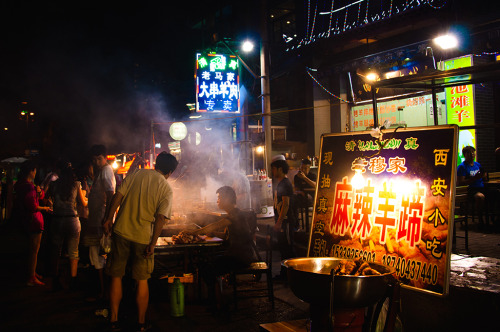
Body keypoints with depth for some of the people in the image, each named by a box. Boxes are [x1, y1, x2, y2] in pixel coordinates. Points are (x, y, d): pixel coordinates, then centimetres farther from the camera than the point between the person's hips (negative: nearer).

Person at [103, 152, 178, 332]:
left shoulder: (137, 174, 4)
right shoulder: (167, 188, -2)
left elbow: (118, 195, -2)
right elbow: (160, 217, -9)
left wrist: (108, 218, 5)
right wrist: (153, 243, -7)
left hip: (121, 231, 2)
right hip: (143, 237, -1)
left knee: (116, 276, 12)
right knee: (142, 280, 11)